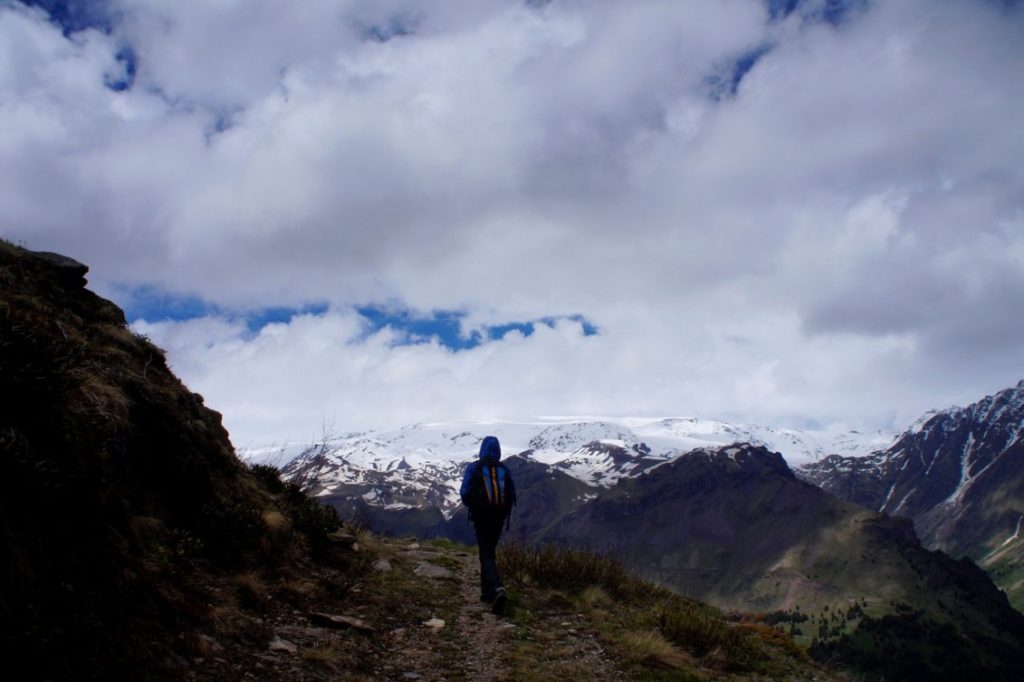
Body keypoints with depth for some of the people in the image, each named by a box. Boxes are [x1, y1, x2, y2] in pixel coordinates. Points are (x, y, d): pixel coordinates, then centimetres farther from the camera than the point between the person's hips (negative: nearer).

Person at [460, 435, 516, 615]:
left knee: (486, 555, -4)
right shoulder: (505, 469, 2)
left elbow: (465, 492, -9)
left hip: (481, 516, -4)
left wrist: (472, 506, 12)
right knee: (490, 551, 20)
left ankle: (498, 589, -27)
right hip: (499, 517, 4)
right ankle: (487, 592, 25)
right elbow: (512, 495, 2)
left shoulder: (474, 468, -7)